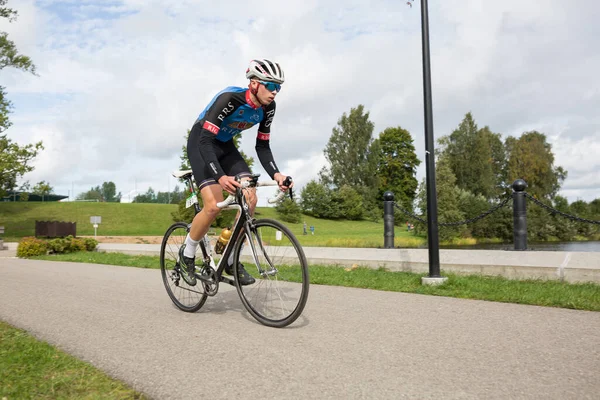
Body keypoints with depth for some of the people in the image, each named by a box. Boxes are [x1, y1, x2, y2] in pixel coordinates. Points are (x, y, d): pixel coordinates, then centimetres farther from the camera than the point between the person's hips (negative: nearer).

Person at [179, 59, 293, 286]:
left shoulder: (267, 108, -12)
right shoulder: (230, 98, -31)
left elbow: (262, 146, -5)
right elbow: (206, 140, -36)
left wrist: (276, 174, -22)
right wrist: (221, 177, -49)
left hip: (226, 146, 6)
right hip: (201, 144, -6)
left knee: (250, 200, -12)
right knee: (213, 206, -21)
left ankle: (232, 260, 2)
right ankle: (187, 254, 5)